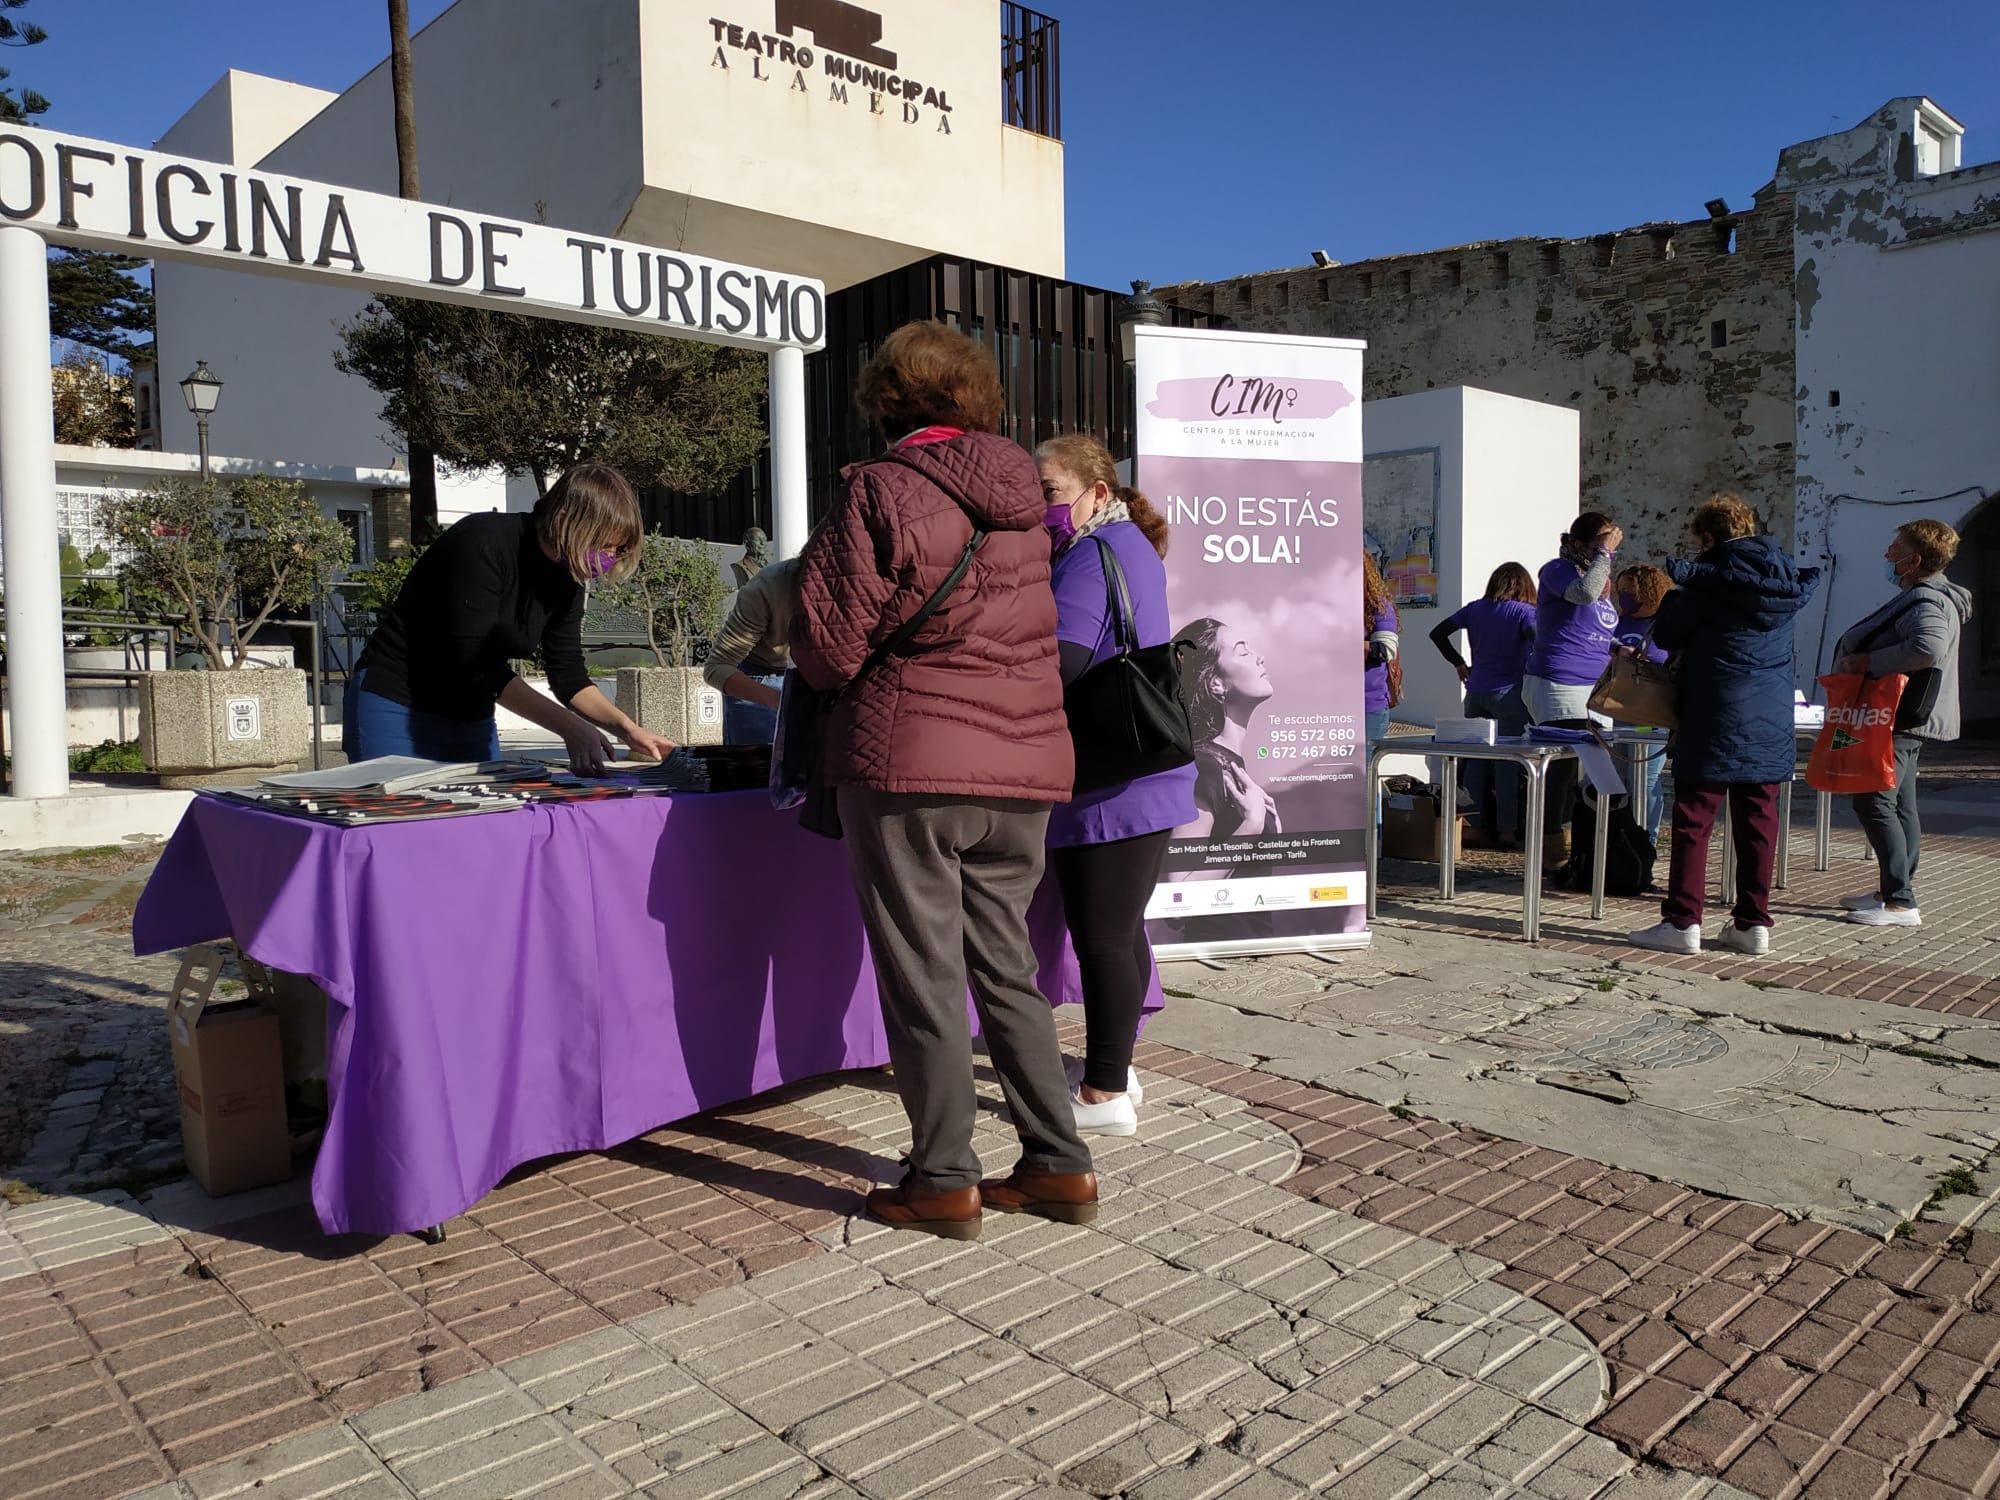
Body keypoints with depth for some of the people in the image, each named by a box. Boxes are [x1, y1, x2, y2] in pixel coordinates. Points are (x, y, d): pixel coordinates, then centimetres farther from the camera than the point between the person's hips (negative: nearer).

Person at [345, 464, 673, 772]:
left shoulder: (565, 577, -2)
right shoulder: (483, 543, -24)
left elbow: (568, 675, 0)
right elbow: (476, 663, -29)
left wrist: (625, 728, -16)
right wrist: (567, 725, -33)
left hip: (471, 716, 7)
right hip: (396, 708, -7)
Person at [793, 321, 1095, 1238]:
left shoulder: (880, 490, -8)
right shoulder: (1022, 497, 10)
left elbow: (828, 651, -8)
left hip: (908, 764, -6)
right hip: (1024, 768, 6)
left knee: (923, 980, 4)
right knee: (1006, 967, 16)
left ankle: (944, 1181, 14)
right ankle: (1060, 1164, 20)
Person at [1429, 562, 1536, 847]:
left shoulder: (1475, 608, 8)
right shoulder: (1524, 611, -4)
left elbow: (1437, 633, 10)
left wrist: (1459, 663, 14)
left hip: (1476, 692, 4)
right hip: (1509, 693, -4)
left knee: (1476, 762, 9)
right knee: (1508, 763, 1)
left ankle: (1479, 827, 14)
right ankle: (1506, 831, 3)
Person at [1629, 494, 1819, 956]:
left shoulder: (1713, 577, -8)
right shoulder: (1789, 579, 11)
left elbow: (1666, 632, -4)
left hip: (1717, 718, -6)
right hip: (1771, 720, 6)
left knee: (1694, 818, -2)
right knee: (1758, 819, 8)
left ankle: (1682, 922, -2)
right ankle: (1753, 923, 12)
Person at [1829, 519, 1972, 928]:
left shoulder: (1927, 602, -17)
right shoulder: (1920, 597, 17)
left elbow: (1929, 647, -36)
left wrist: (1868, 661, -28)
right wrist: (1859, 659, 12)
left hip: (1903, 720, -12)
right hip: (1904, 720, 12)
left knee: (1875, 802, -13)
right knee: (1900, 805, 15)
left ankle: (1900, 902, -13)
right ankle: (1897, 890, 24)